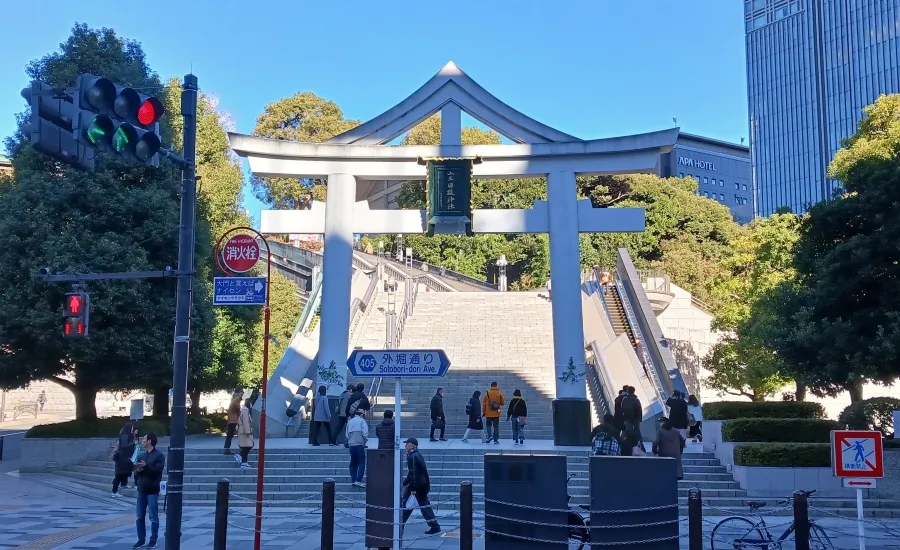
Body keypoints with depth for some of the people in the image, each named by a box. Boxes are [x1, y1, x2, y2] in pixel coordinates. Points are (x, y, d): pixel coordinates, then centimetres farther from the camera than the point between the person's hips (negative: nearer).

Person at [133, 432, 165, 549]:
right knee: (140, 516, 8)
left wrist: (146, 466, -26)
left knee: (153, 517, -1)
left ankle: (153, 540, 6)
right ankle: (141, 539, 17)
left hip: (152, 490, -6)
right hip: (141, 490, 6)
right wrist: (138, 470, -10)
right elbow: (136, 473, 12)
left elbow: (158, 471, -15)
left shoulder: (159, 456, -5)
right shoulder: (141, 456, 13)